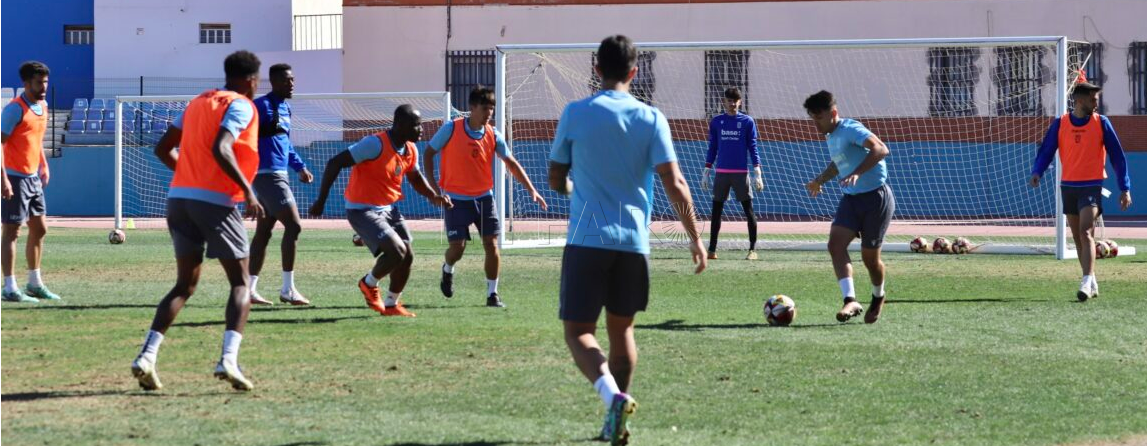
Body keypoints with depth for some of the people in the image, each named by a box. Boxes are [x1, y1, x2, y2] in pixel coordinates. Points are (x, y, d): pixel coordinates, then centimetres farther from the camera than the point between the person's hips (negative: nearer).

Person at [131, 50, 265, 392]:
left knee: (185, 285, 13)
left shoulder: (198, 103, 19)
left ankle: (146, 356, -2)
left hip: (179, 197, 7)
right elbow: (221, 149, -20)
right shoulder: (241, 107, -4)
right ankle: (229, 359, -16)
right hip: (216, 201, -7)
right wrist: (248, 191, -19)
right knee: (240, 284, 3)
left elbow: (163, 149, 19)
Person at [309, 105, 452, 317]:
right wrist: (321, 200, -20)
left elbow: (416, 178, 22)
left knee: (407, 255, 4)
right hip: (362, 210, -8)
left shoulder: (411, 150, 2)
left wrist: (434, 197, 3)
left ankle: (391, 305, 23)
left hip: (388, 209, 8)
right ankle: (369, 284, 8)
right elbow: (335, 163, -21)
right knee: (396, 251, -21)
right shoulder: (376, 144, -23)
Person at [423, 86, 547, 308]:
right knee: (457, 247, -6)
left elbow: (511, 163, 2)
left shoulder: (493, 135, -2)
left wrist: (531, 189, -5)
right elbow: (429, 153, -1)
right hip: (456, 198, -3)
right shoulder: (451, 129, -11)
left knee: (491, 244, -6)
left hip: (484, 197, 3)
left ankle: (492, 294, 6)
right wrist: (432, 184, -9)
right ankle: (447, 271, 30)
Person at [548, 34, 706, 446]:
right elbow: (674, 185, -5)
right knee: (621, 329, 18)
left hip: (587, 239, -3)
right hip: (633, 242, 3)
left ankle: (612, 395, -26)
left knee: (578, 331, 0)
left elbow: (556, 181, 7)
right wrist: (695, 238, 3)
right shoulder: (651, 119, 0)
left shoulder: (575, 114, -2)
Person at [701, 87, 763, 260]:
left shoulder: (747, 121, 1)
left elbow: (753, 147, 0)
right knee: (716, 210, 4)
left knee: (748, 210, -2)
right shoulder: (716, 122, 8)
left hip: (741, 172, -2)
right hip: (721, 172, 2)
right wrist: (706, 171, 9)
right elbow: (712, 148, 13)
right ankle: (712, 249, 8)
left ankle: (753, 249, 2)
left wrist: (757, 171, -7)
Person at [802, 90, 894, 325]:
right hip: (851, 198, 8)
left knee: (870, 256, 1)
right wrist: (820, 180, 23)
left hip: (876, 197, -8)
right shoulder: (831, 137, 12)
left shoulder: (851, 130, -17)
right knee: (835, 244, -15)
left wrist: (857, 173, -41)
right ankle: (850, 300, -24)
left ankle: (878, 298, 31)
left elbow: (880, 149, -33)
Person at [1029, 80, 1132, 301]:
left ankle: (1087, 282, -26)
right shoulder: (1059, 124, 0)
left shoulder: (1101, 123, -3)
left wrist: (1125, 189, -3)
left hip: (1092, 186, -3)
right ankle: (1092, 283, 21)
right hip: (1068, 186, 3)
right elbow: (1046, 152, 4)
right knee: (1078, 237, 10)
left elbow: (1118, 156, 1)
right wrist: (1037, 172, -17)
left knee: (1086, 232, -19)